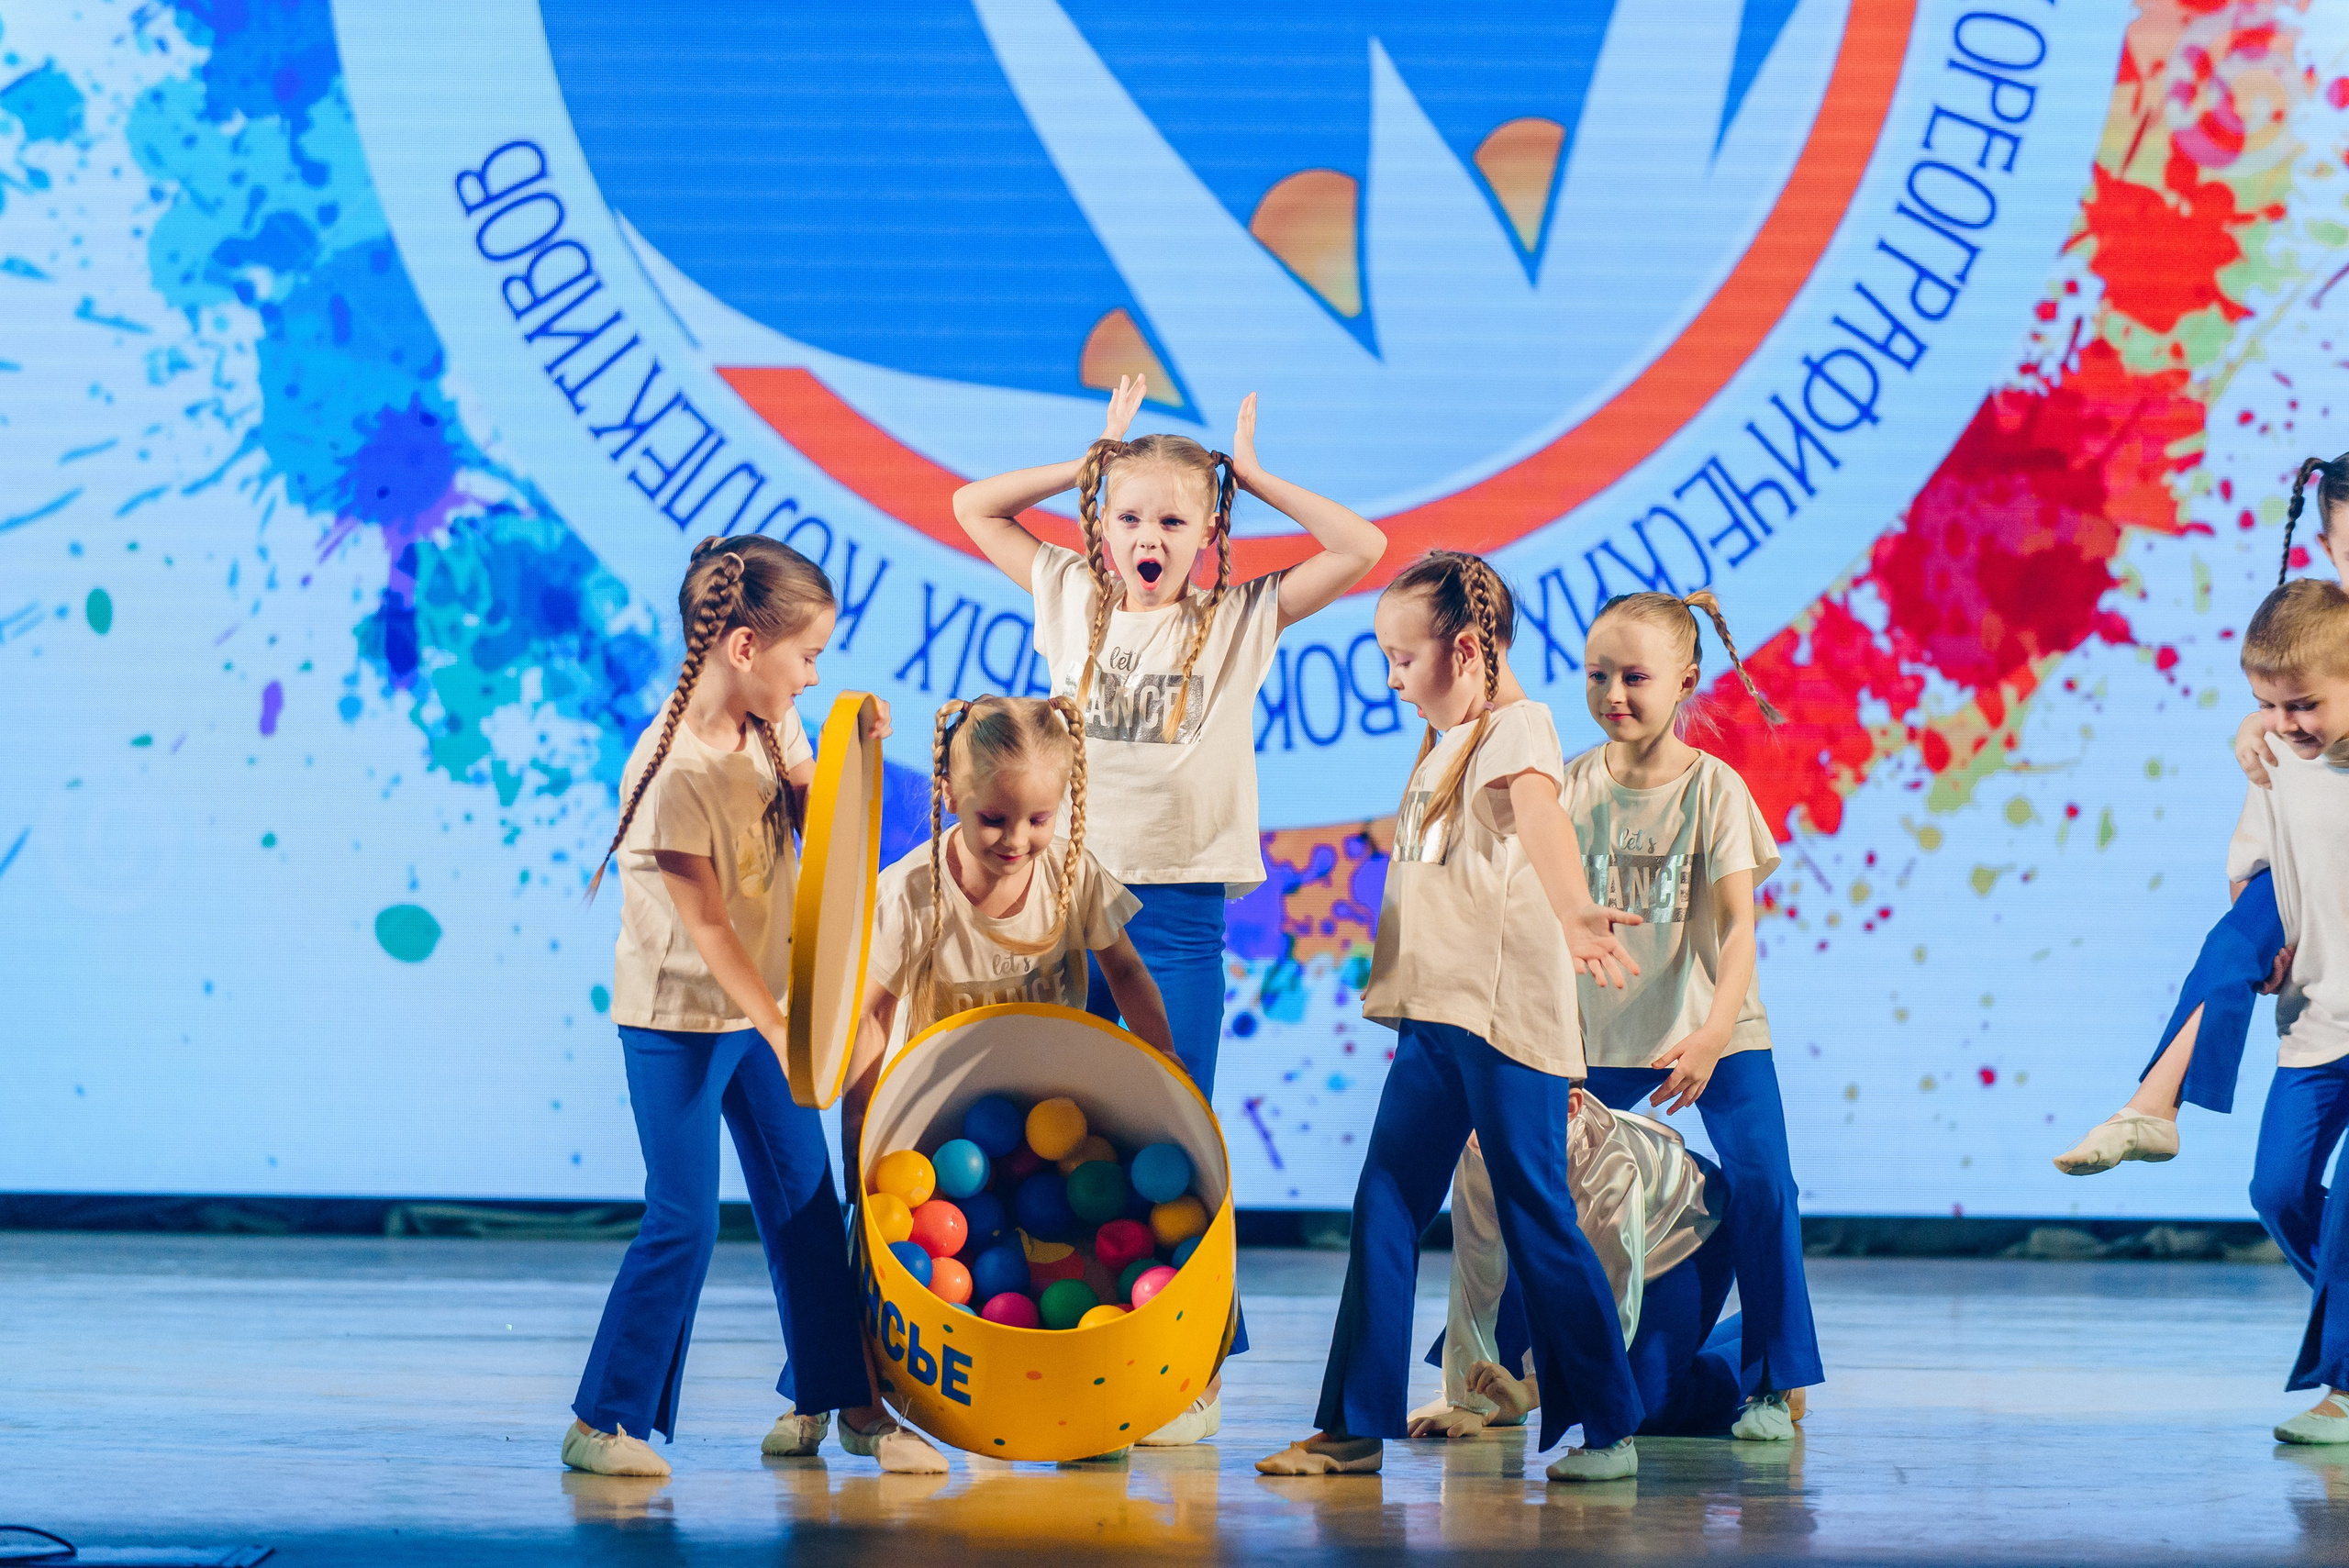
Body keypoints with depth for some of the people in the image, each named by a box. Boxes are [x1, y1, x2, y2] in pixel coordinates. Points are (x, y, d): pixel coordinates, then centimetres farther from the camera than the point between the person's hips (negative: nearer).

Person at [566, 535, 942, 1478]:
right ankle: (603, 1421, 5)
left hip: (761, 1006, 7)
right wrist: (782, 1033, -21)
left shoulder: (770, 728, -1)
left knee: (805, 1205, 10)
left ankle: (840, 1398, 21)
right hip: (677, 1020, -7)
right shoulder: (675, 769, -24)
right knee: (684, 1221, -6)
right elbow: (705, 924, -22)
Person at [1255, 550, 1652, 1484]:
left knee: (1536, 1219, -4)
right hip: (1433, 1018, 9)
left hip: (1504, 1012, -9)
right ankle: (1355, 1425, 12)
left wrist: (1572, 913, -49)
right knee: (1383, 1214, 7)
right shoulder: (1442, 748, 19)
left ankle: (1605, 1429, 5)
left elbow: (1540, 815, -31)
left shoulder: (1517, 727, -10)